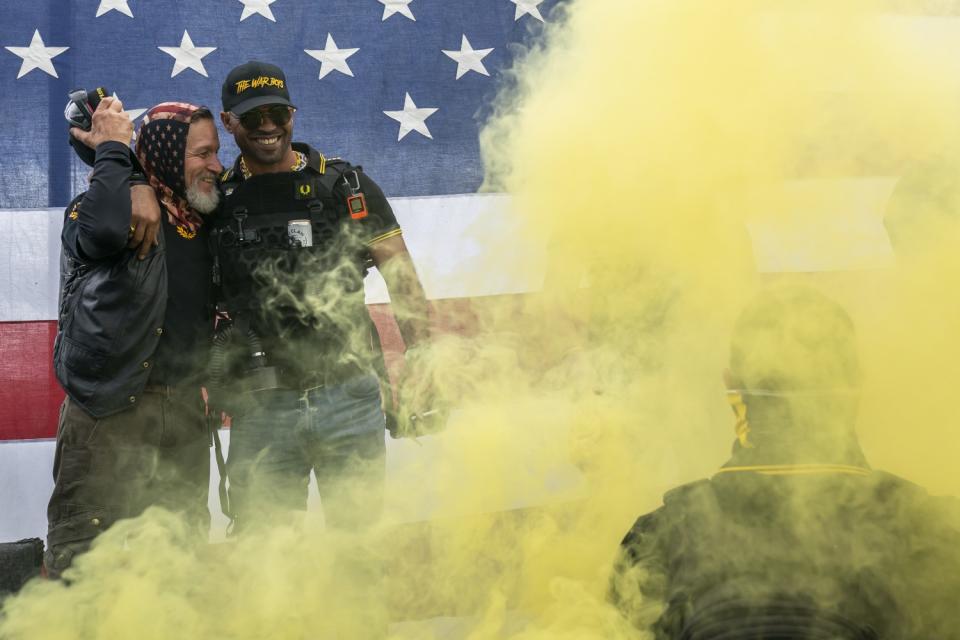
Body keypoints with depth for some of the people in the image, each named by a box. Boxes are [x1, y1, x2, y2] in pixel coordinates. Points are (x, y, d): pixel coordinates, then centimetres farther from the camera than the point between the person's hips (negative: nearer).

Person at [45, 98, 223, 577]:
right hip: (109, 409, -7)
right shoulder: (105, 203, -8)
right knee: (83, 554, -7)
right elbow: (104, 229, -34)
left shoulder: (200, 222, 12)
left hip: (184, 408, 7)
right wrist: (112, 150, -21)